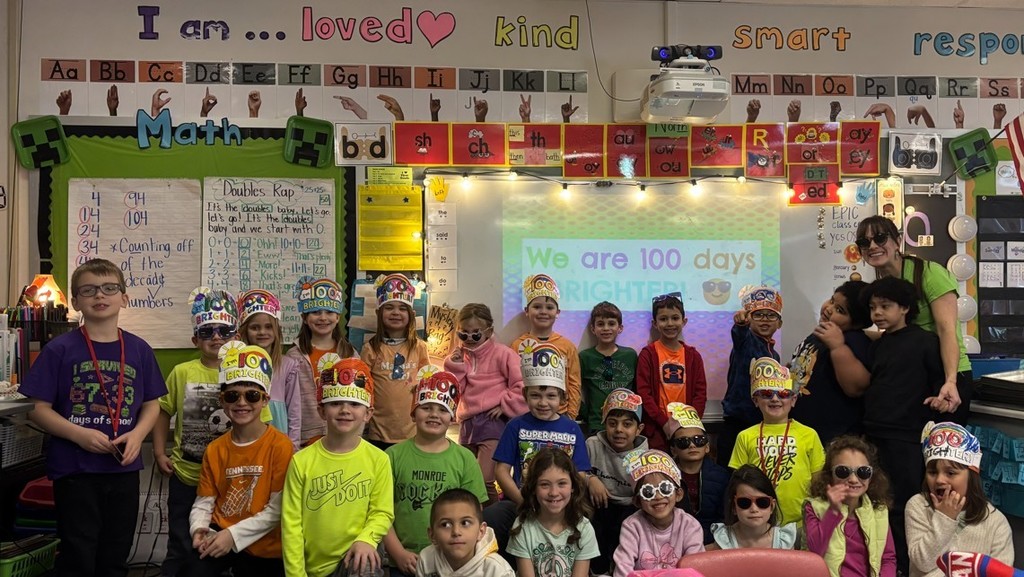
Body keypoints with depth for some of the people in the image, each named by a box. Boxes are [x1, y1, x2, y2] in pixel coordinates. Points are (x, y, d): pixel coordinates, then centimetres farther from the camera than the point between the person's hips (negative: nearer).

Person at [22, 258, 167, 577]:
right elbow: (38, 408, -5)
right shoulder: (59, 349, -6)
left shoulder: (139, 349, 3)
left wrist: (137, 434, -10)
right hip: (74, 470, -3)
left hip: (124, 468, 3)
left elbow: (152, 404, 9)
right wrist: (80, 434, -18)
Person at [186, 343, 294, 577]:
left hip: (264, 547, -2)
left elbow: (277, 509, -14)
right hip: (220, 537, 2)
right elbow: (203, 502, 5)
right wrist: (199, 530, -15)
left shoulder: (280, 445, -13)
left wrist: (233, 534, -18)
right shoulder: (215, 449, 4)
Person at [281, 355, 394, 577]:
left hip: (355, 558, -1)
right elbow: (291, 523, -5)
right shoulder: (301, 461, -6)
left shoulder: (378, 459, -6)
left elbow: (382, 512, -3)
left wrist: (366, 540, -22)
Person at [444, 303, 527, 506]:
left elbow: (522, 384, -12)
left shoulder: (501, 353, -6)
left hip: (493, 422, -7)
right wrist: (454, 366, -1)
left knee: (483, 480, -18)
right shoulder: (461, 355, 13)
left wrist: (505, 405, -8)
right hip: (467, 424, 7)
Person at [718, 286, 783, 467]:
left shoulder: (774, 354, 15)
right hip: (736, 424, -6)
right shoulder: (746, 340, -5)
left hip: (764, 424, 7)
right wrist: (740, 322, -51)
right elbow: (739, 333, -32)